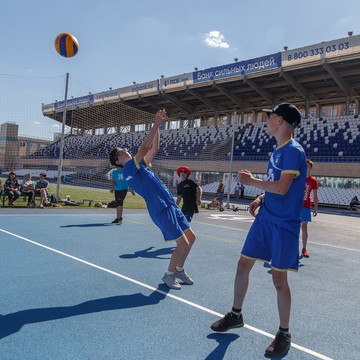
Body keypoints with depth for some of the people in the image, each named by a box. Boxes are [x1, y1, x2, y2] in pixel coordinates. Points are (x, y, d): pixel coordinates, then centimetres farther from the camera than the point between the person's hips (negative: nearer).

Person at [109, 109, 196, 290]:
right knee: (183, 243, -8)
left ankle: (179, 270, 29)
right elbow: (144, 147, -17)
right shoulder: (129, 169, -8)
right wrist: (156, 124, -15)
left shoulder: (140, 165, 18)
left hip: (171, 205, 9)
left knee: (191, 236, 12)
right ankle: (169, 275, 14)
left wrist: (158, 125, 11)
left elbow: (154, 148, 19)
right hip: (161, 210, -9)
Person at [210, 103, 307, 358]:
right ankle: (236, 315, 31)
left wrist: (251, 181, -12)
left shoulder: (293, 150, -15)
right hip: (265, 219, 9)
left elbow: (282, 187, -25)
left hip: (284, 225, -8)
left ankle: (284, 334, 21)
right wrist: (260, 199, 5)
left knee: (279, 279, 1)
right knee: (243, 265, 12)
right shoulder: (278, 151, 13)